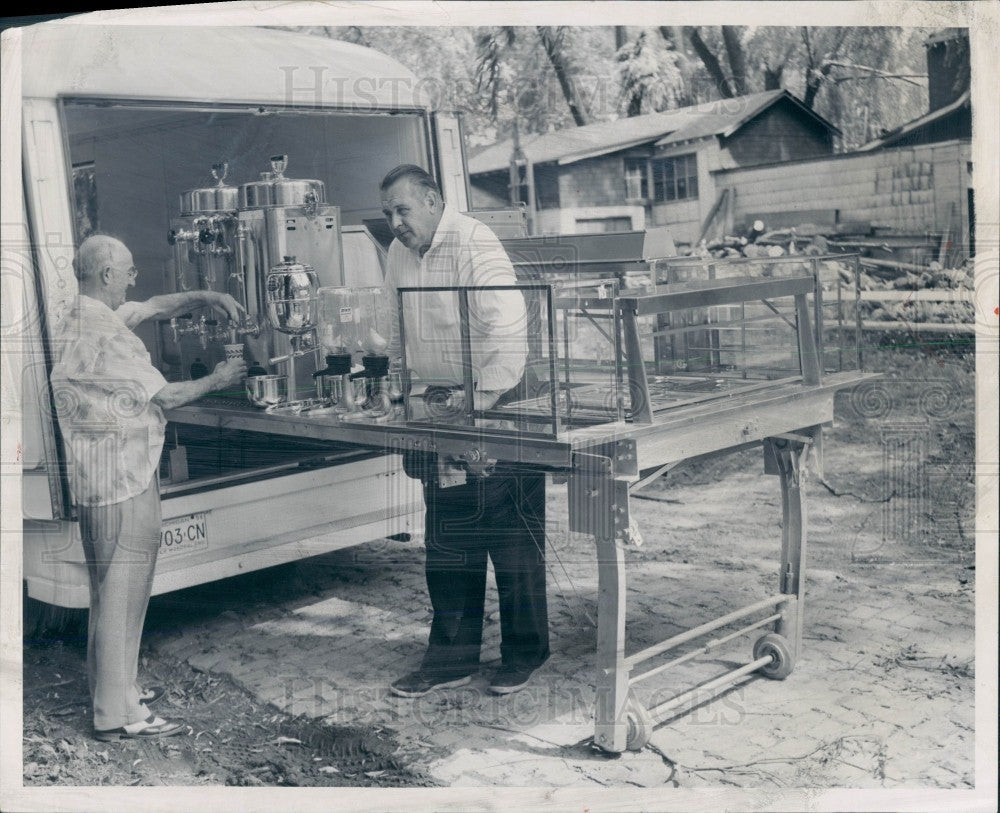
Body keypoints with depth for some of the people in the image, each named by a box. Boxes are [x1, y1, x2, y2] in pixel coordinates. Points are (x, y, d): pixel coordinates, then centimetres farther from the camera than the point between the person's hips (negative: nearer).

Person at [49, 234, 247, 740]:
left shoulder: (85, 320, 11)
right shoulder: (101, 337, -20)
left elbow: (154, 307, 23)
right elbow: (162, 397, -15)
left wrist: (206, 297, 10)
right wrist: (216, 381, -1)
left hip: (111, 477, 11)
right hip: (121, 480, -11)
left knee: (115, 589, 19)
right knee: (121, 590, -5)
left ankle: (116, 689, 31)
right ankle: (117, 715, 1)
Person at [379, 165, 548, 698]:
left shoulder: (474, 243, -13)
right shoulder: (399, 255, 12)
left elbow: (507, 323, -23)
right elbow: (396, 330, 22)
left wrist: (486, 397, -28)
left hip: (497, 407, -7)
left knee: (512, 538, 1)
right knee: (446, 544, 10)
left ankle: (523, 654, 15)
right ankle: (451, 658, 19)